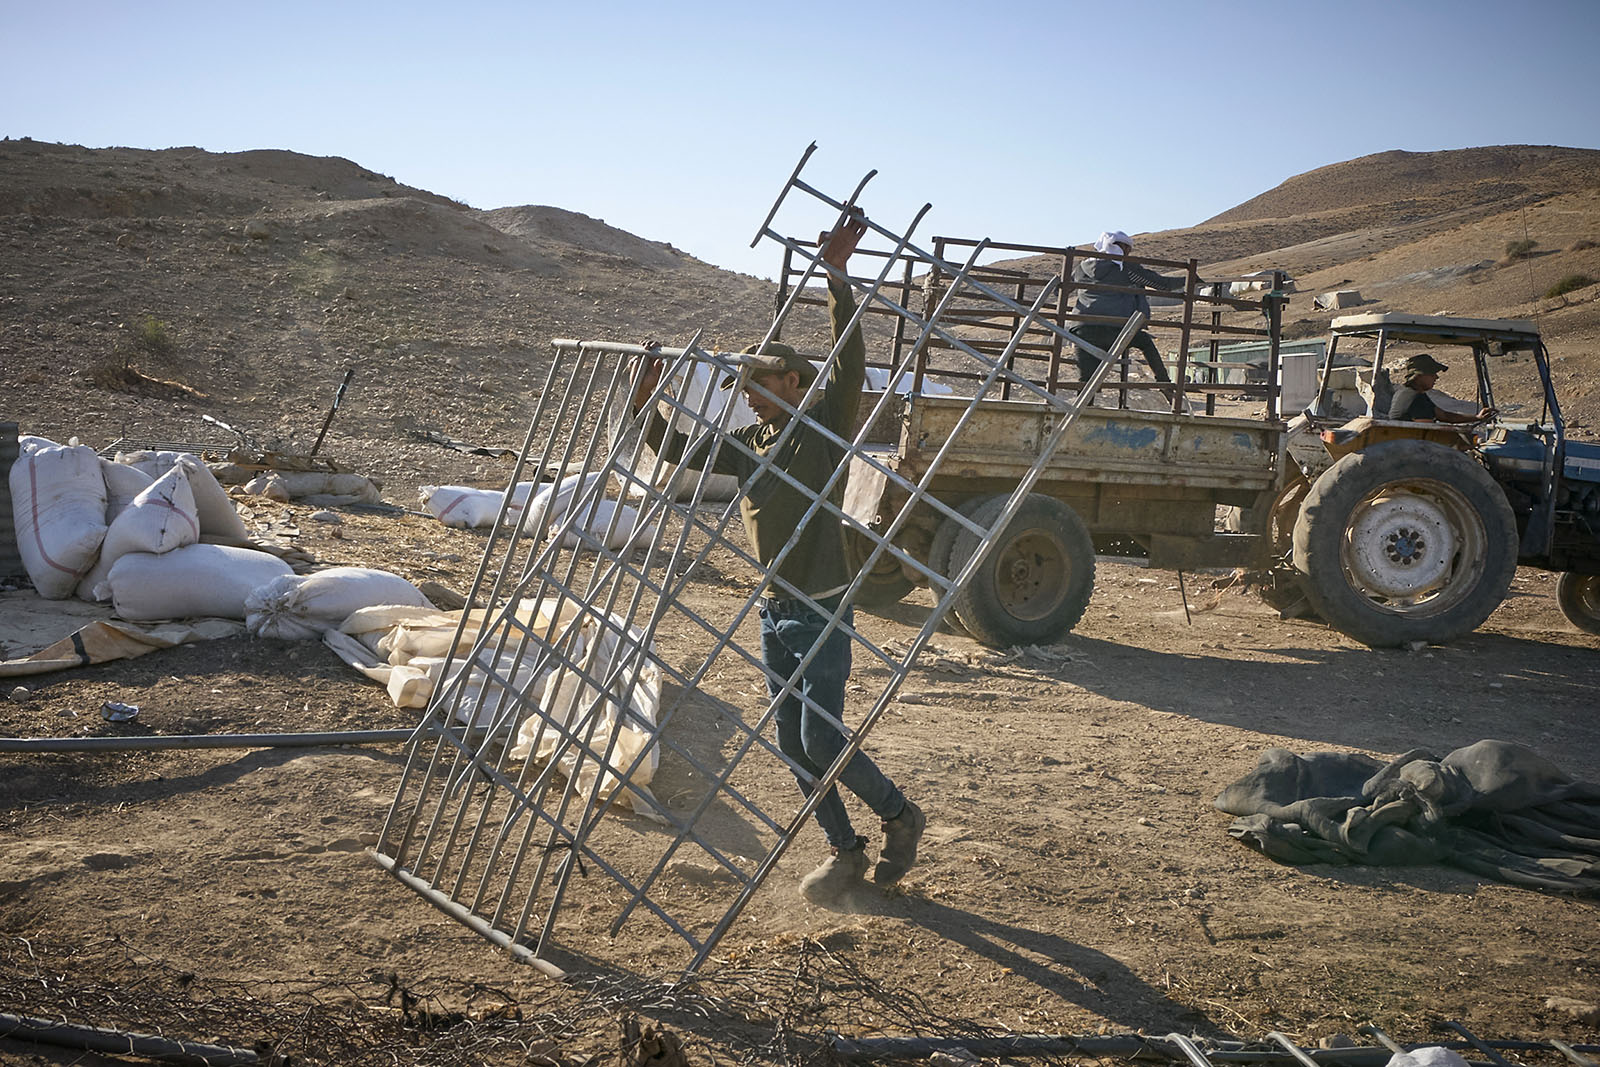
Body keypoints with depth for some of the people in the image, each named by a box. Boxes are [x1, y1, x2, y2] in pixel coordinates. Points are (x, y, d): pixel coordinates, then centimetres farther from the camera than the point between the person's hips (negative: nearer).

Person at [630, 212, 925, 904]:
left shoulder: (826, 428, -7)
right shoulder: (749, 445, 11)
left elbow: (850, 361, -21)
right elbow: (675, 451, 18)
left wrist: (836, 275, -29)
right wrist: (646, 405, 2)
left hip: (822, 613, -7)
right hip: (774, 613, 7)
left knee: (821, 740, -9)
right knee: (793, 745, 9)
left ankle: (901, 816, 14)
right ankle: (845, 854, 20)